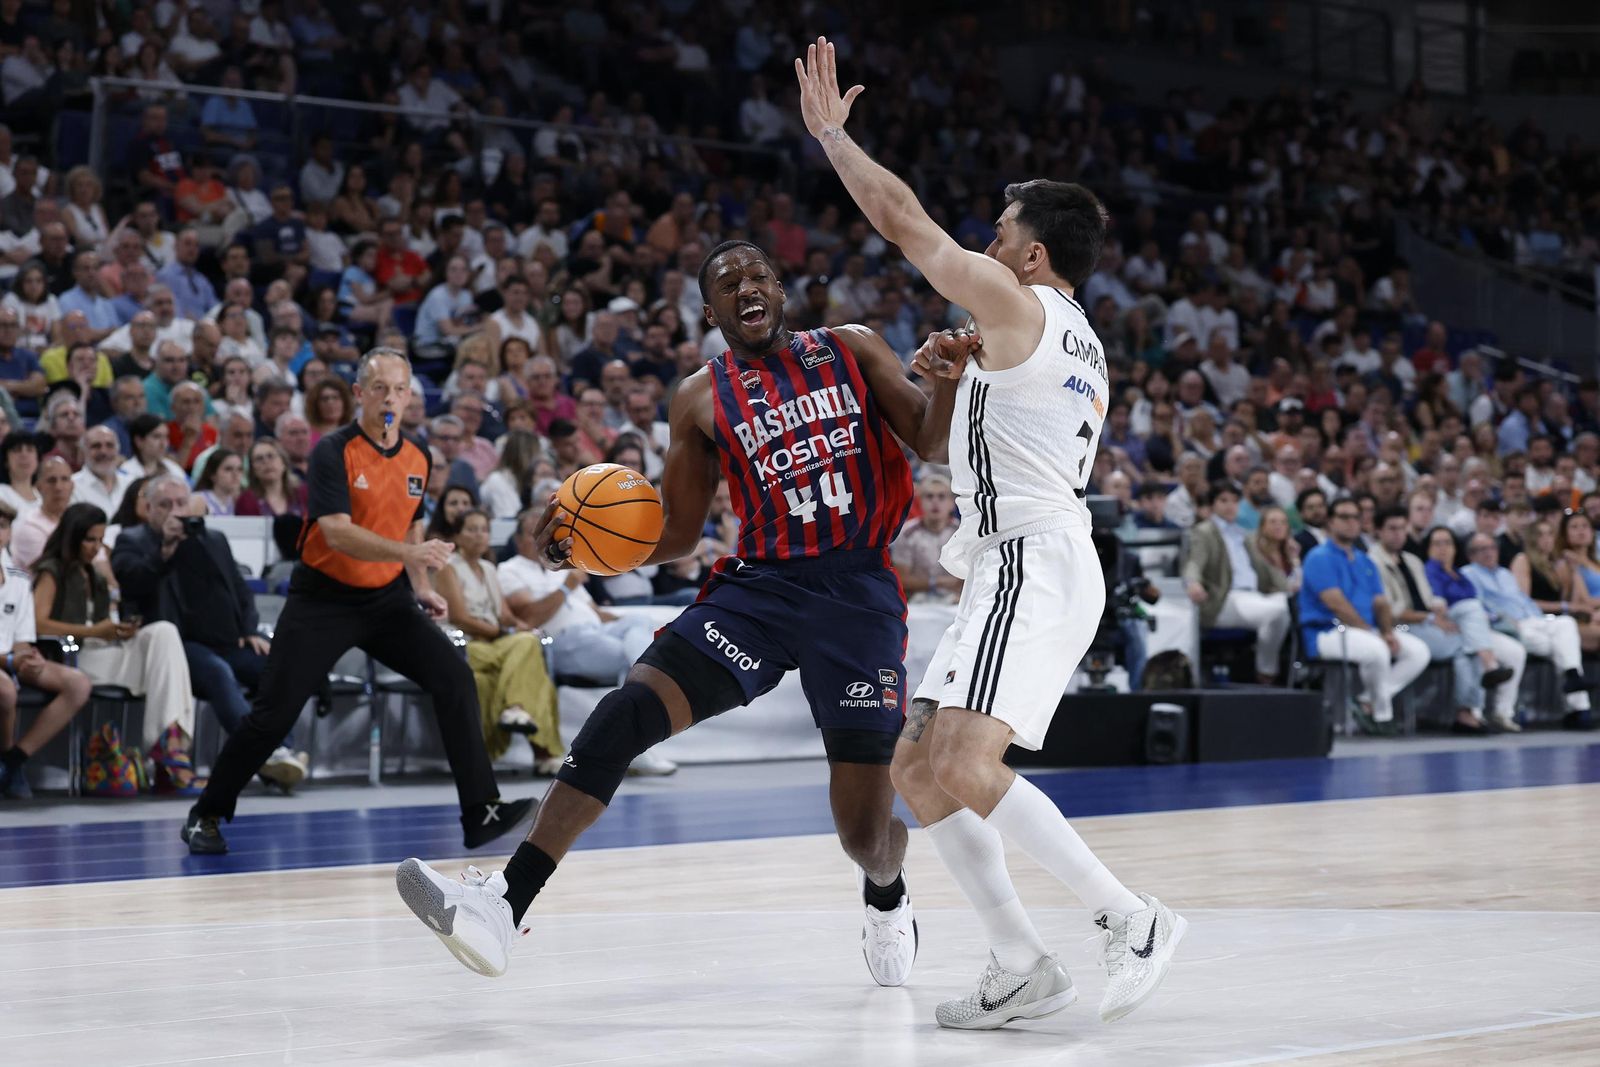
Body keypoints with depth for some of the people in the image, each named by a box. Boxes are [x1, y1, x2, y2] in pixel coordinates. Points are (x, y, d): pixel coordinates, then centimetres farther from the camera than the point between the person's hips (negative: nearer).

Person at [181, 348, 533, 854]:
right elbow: (337, 532, -27)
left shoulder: (417, 459, 4)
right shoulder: (334, 451, -14)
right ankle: (207, 816, 13)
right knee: (273, 714, -6)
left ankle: (481, 813, -10)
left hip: (386, 599, 5)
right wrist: (407, 551, -38)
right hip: (322, 599, -5)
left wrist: (422, 586, 12)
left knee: (455, 679, -13)